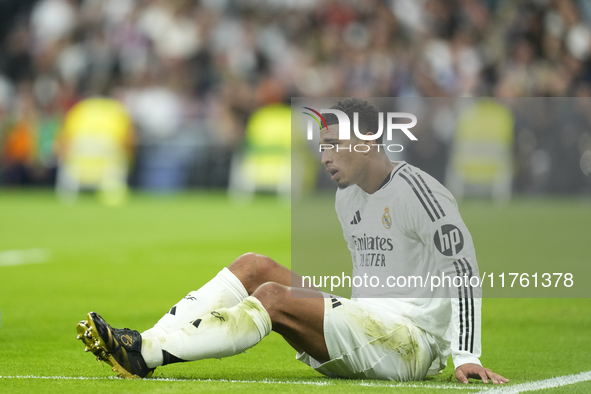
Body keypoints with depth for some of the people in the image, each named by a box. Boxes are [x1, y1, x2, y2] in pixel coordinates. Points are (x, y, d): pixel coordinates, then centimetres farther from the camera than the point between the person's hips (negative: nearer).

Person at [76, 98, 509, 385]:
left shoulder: (417, 191, -12)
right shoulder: (347, 195, 16)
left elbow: (464, 271, -18)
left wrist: (465, 356, -25)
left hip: (412, 343, -9)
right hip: (367, 329, 9)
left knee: (273, 296, -24)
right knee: (254, 266, -2)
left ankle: (147, 355, -30)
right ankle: (151, 343, -16)